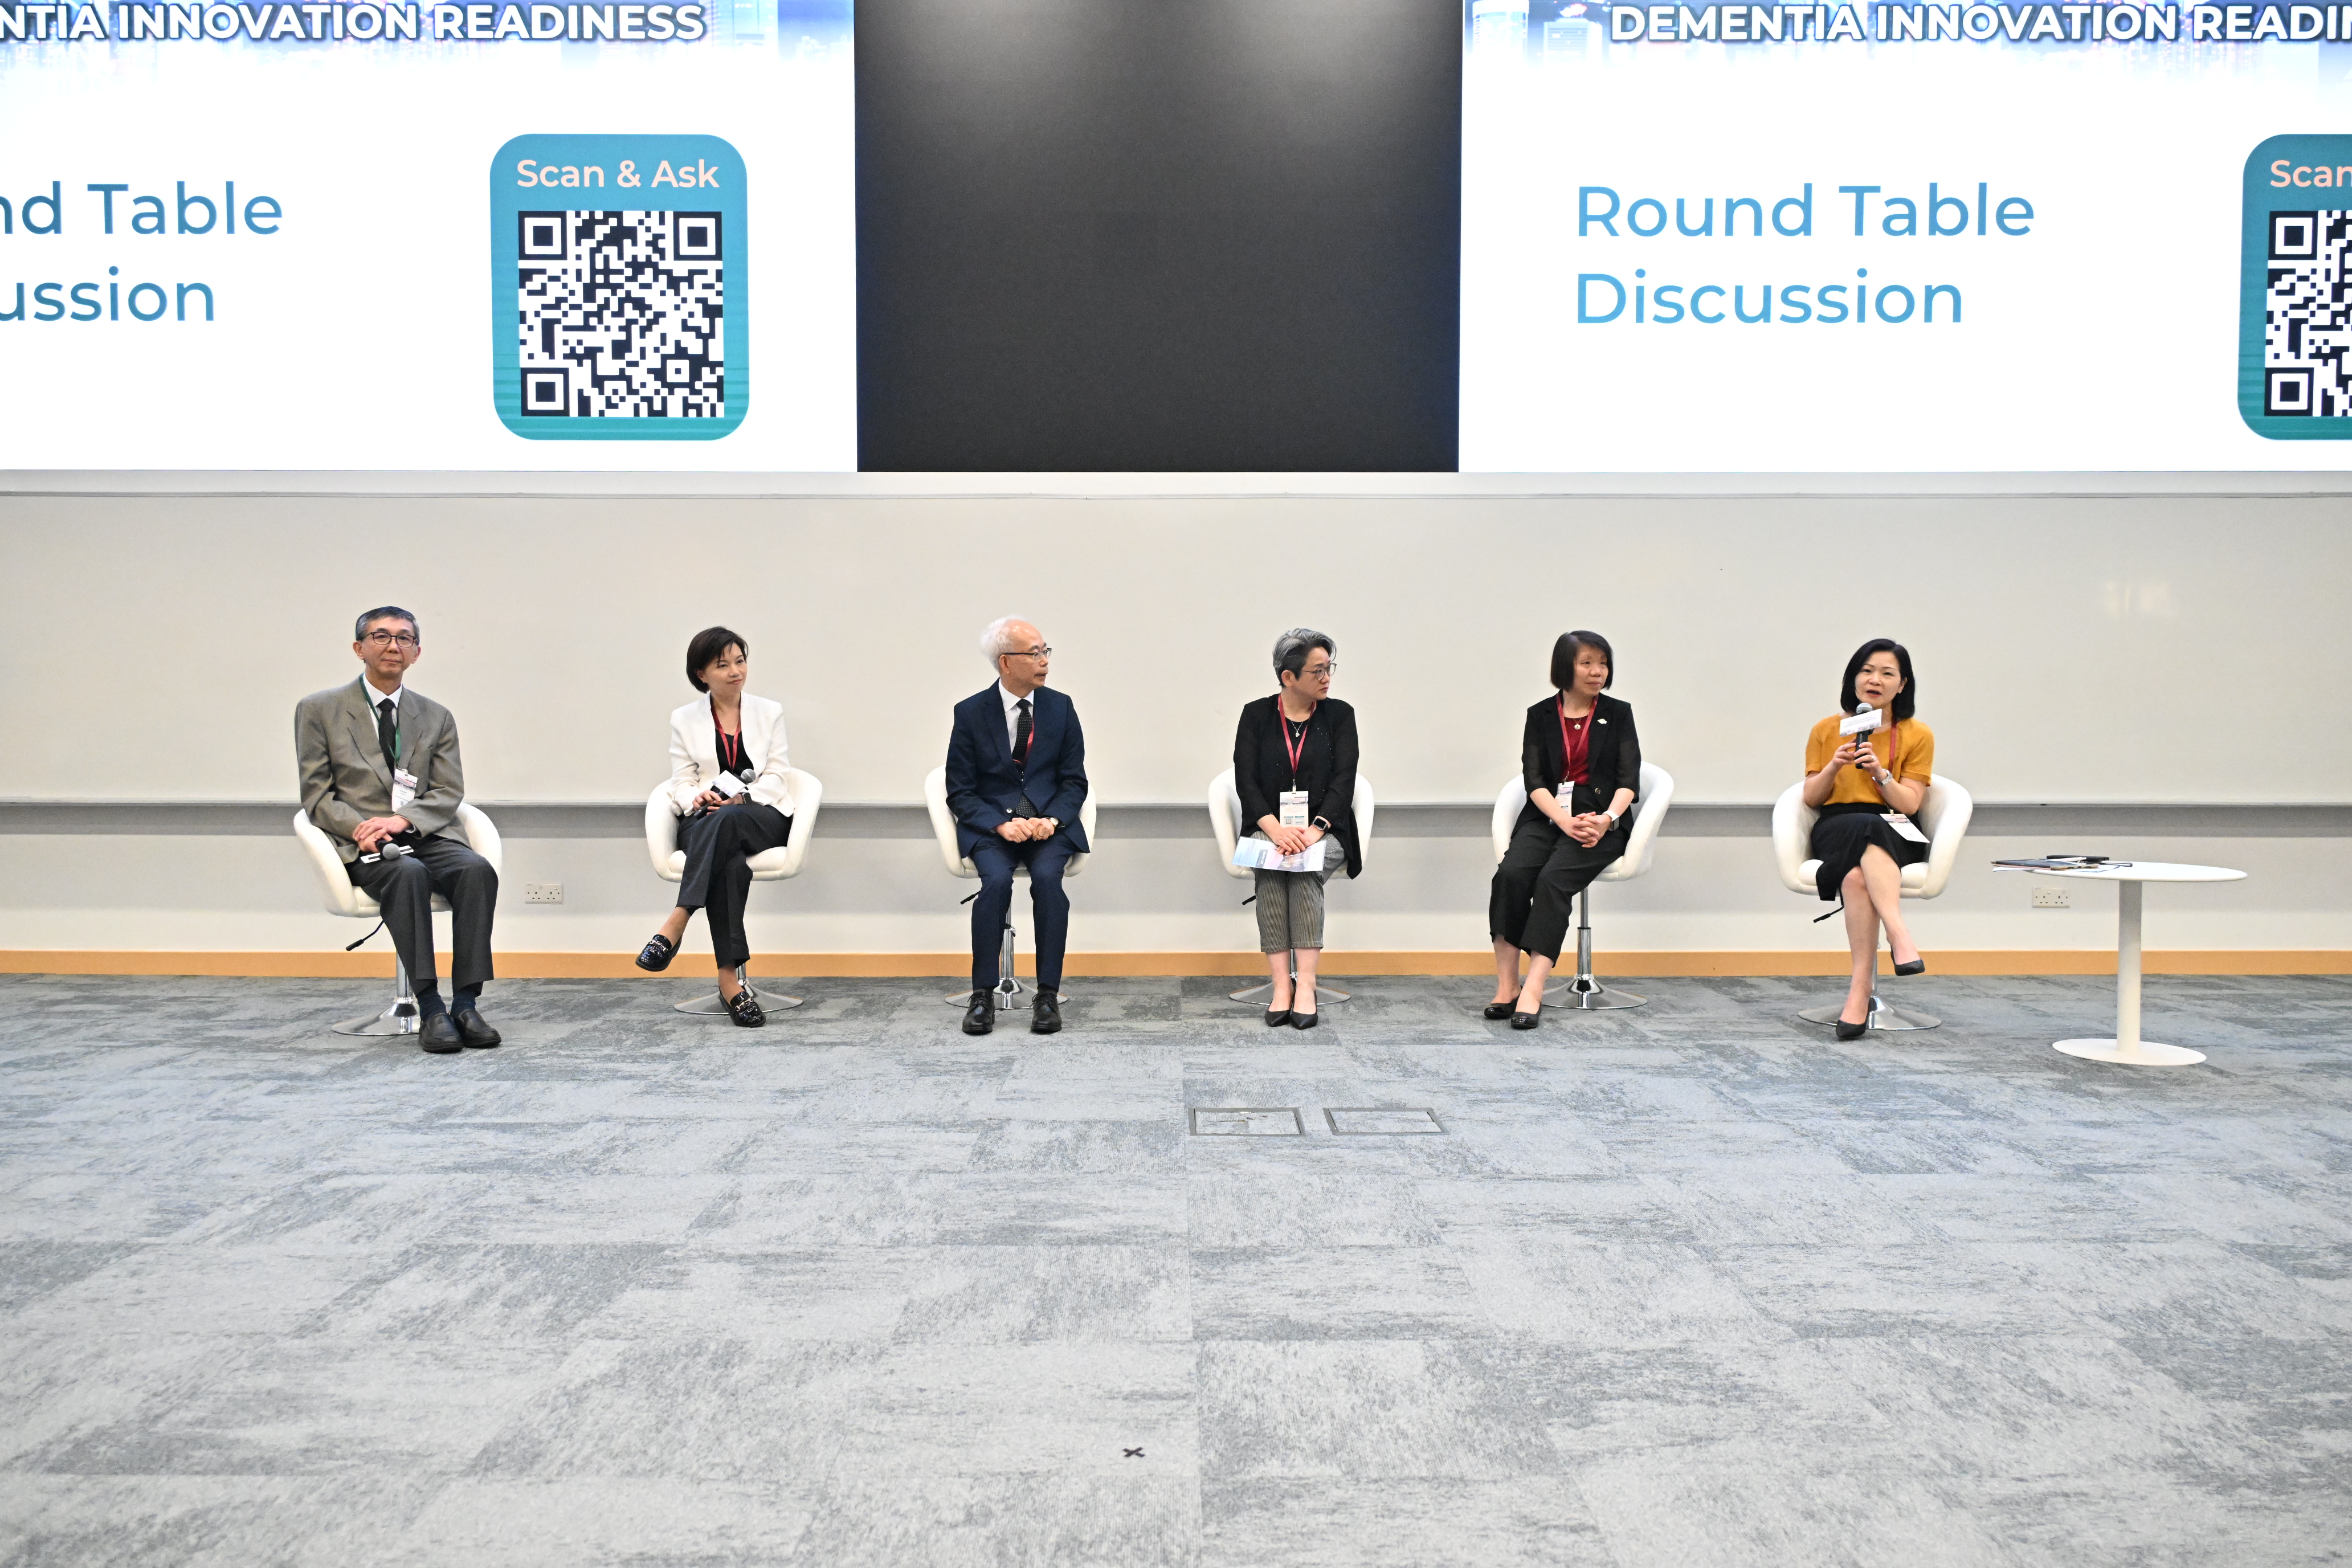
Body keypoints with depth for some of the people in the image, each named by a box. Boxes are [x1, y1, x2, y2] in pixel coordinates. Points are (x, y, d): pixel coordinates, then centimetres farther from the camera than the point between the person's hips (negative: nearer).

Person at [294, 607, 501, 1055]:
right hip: (361, 842, -2)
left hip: (426, 835, 3)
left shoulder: (437, 717, 17)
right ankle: (429, 1006, -36)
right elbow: (316, 796, 5)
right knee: (409, 874, -36)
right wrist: (361, 828, -15)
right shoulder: (318, 710, 10)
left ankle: (466, 1002, -31)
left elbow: (448, 794, 7)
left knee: (478, 870, -30)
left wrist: (401, 819, -14)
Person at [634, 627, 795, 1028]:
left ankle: (675, 925, -45)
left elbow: (775, 776, 6)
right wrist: (698, 797, -16)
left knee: (725, 821, -40)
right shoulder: (684, 720, 14)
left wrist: (740, 799, -14)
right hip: (704, 824, 0)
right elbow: (681, 783, 9)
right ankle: (729, 979, -43)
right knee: (731, 865, -37)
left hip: (764, 817, 0)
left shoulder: (769, 712, 15)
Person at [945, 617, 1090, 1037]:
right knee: (997, 880, -31)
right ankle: (983, 995, -21)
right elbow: (960, 792, 0)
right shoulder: (970, 713, 0)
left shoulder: (1060, 707, 6)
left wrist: (1051, 820, -13)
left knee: (1047, 877, -30)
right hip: (989, 825, -1)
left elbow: (1074, 782, 7)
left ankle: (1048, 994, -23)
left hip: (1050, 824, 1)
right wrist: (1001, 825, -17)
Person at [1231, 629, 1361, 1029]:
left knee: (1305, 869, -32)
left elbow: (1343, 781, -5)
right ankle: (1281, 985, -34)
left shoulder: (1339, 715, 5)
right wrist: (1275, 828, -21)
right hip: (1269, 827, 0)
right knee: (1271, 868, -32)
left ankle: (1305, 985, -35)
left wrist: (1314, 830, -21)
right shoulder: (1256, 715, 5)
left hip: (1324, 831, 0)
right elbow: (1245, 781, -4)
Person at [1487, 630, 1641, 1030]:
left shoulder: (1618, 713, 11)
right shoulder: (1540, 715, 12)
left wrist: (1607, 818, -17)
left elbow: (1629, 779, 3)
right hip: (1547, 816, 2)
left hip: (1599, 821, -2)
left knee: (1553, 878, -30)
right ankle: (1505, 988, -27)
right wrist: (1565, 821, -15)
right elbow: (1533, 780, 2)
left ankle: (1533, 991, -37)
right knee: (1510, 874, -28)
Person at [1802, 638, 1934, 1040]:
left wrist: (1880, 773, -15)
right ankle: (1900, 935, -50)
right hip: (1836, 828, 1)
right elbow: (1811, 799, 10)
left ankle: (1860, 989, -47)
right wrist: (1834, 767, -9)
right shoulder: (1826, 730, 13)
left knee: (1858, 874, -39)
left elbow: (1910, 804, 2)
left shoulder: (1918, 735, 10)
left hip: (1894, 833, -1)